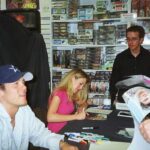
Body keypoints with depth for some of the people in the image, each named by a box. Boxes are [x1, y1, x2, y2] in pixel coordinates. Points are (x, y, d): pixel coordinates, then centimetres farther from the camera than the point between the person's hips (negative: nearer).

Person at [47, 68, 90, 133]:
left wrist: (80, 111, 0)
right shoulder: (59, 93, -13)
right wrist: (76, 116, -22)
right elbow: (50, 117, -25)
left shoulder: (71, 95, 6)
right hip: (56, 133, -7)